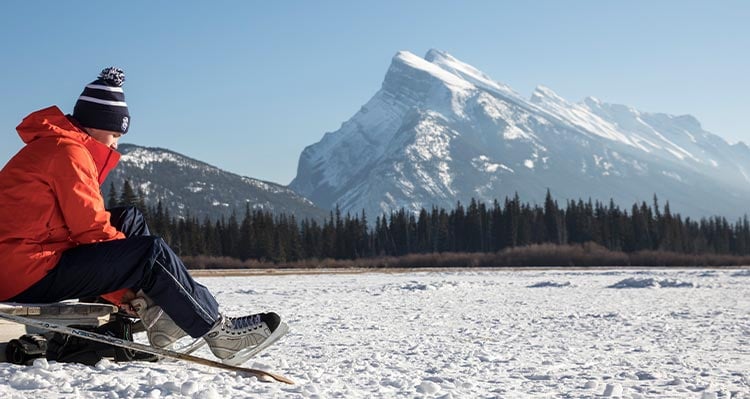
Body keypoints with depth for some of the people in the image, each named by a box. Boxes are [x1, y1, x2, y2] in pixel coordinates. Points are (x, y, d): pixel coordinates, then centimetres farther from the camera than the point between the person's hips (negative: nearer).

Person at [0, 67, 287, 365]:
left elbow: (82, 225, 16)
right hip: (29, 276, -11)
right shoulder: (68, 151, -13)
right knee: (151, 253, -14)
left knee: (130, 220, 15)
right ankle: (218, 330, -3)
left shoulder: (52, 145, 20)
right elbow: (92, 229, -16)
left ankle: (158, 317, 4)